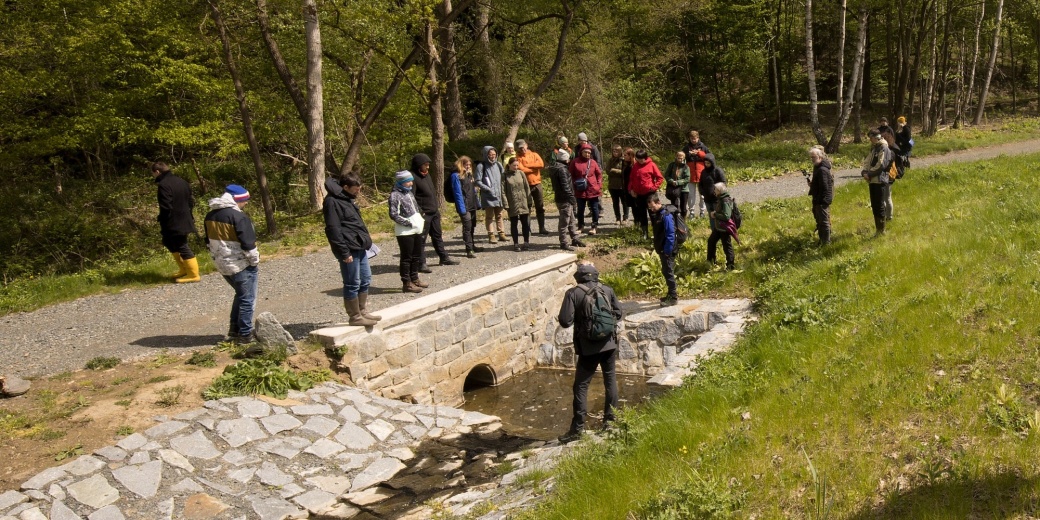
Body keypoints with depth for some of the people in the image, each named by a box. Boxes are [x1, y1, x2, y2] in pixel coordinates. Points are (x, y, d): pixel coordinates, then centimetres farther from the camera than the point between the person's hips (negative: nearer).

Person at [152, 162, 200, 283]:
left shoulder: (164, 185, -18)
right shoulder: (181, 181, 10)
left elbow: (166, 207, -23)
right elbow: (191, 201, 14)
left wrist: (160, 220, -8)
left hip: (174, 223, -9)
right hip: (184, 220, 9)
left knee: (182, 247, -1)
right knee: (168, 242, 23)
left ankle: (194, 274, 4)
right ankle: (185, 269, 26)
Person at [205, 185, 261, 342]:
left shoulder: (210, 216, 7)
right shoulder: (239, 217, -19)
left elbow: (209, 242, 16)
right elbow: (248, 244, -19)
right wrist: (255, 262, -7)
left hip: (222, 265, 8)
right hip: (242, 265, -8)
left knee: (240, 295, 24)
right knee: (247, 299, 5)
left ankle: (234, 329, 26)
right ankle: (244, 335, 8)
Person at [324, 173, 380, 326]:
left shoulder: (347, 199, 15)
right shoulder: (332, 202, -16)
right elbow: (333, 229, -20)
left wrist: (366, 241, 17)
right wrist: (344, 252, -21)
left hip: (360, 247, 10)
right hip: (349, 250, -10)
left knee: (365, 280, 16)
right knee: (352, 284, -2)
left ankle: (363, 312, 26)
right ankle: (355, 317, 7)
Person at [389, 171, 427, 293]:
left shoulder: (409, 193, 14)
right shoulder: (395, 195, -13)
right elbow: (394, 215, -18)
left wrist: (421, 219, 9)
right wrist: (408, 223, -18)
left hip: (417, 230, 9)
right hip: (405, 232, -8)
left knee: (417, 256, 16)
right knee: (407, 258, -2)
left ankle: (414, 279, 28)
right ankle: (406, 283, 5)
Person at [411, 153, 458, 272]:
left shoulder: (427, 175, 12)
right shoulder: (413, 177, -15)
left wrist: (437, 206, 17)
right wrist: (419, 212, -23)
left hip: (434, 212, 9)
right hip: (424, 214, -9)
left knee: (437, 236, 18)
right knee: (421, 239, -2)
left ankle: (444, 258, 29)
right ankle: (421, 263, 3)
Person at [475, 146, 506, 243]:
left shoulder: (498, 164, 9)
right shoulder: (481, 166, -5)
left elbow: (503, 178, 16)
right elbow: (478, 182, -8)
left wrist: (502, 190, 2)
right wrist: (488, 189, -16)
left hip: (498, 195, 4)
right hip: (488, 196, -4)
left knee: (499, 215, 10)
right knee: (489, 216, 1)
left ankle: (501, 234, 16)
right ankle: (491, 236, 5)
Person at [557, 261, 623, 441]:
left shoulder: (573, 293, -8)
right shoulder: (607, 290, 3)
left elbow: (565, 321, -13)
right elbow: (618, 314, 7)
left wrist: (579, 318, 8)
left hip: (588, 347, -3)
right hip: (609, 344, 4)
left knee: (581, 386, 2)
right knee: (610, 380, 17)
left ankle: (578, 427, 1)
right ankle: (610, 419, 23)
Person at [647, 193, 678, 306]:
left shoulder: (666, 215, -21)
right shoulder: (658, 214, 9)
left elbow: (670, 234, -22)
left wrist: (667, 250, -21)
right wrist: (657, 247, 17)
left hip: (667, 250, -9)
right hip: (662, 249, 9)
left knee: (668, 273, -2)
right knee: (665, 272, 17)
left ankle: (673, 297, 6)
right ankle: (671, 294, 28)